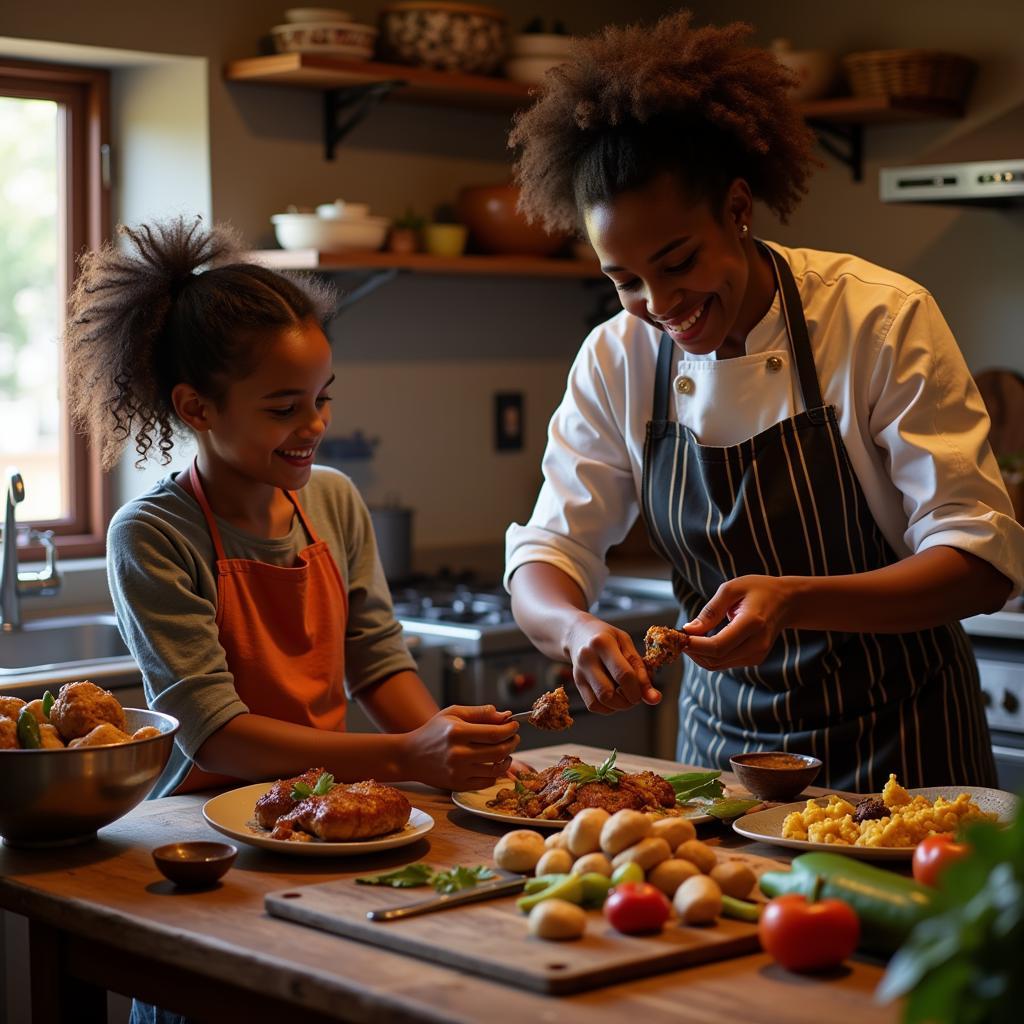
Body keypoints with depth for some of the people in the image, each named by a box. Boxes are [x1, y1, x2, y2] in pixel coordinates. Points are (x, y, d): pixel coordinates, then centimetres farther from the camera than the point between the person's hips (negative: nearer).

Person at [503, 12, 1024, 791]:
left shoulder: (882, 319, -14)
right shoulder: (615, 361, -3)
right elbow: (544, 559, -2)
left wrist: (793, 601, -31)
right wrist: (576, 628, -26)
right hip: (723, 741, 3)